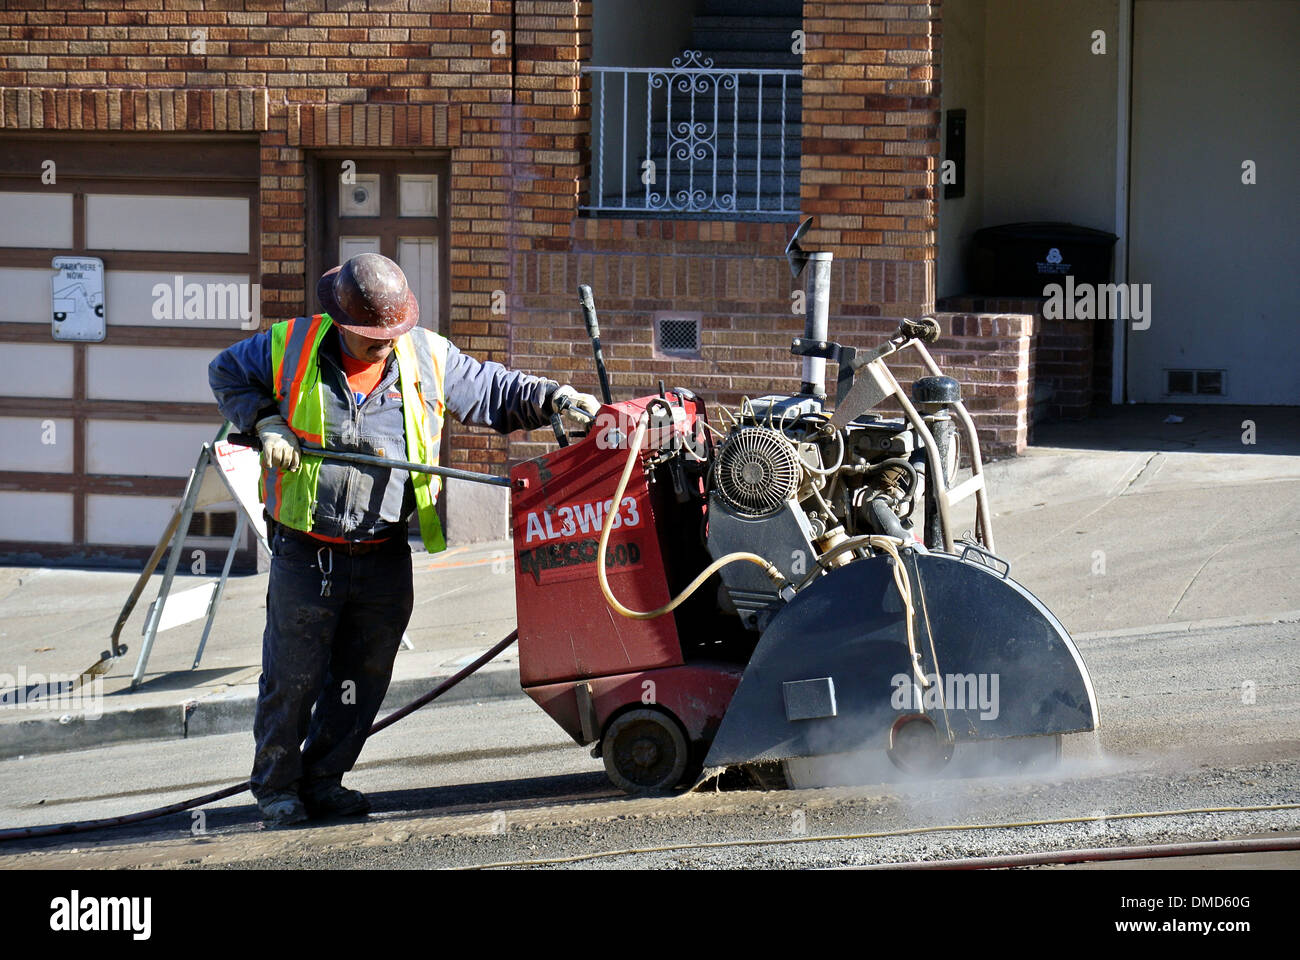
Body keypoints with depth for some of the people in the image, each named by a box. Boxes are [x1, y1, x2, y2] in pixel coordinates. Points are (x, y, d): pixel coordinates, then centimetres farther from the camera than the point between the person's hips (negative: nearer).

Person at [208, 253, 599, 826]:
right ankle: (276, 788, 17)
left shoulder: (427, 357, 2)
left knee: (361, 681, 10)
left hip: (385, 558, 3)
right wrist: (264, 422, -5)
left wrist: (556, 398, 0)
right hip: (305, 555, -3)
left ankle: (322, 783, 25)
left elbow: (493, 392, 12)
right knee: (293, 677, 1)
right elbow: (227, 373, 10)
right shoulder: (292, 348, -4)